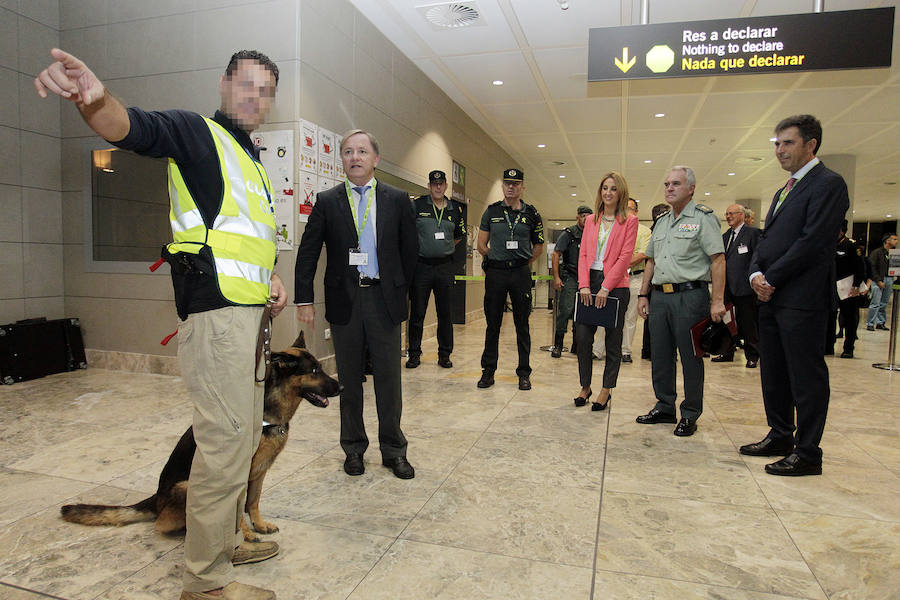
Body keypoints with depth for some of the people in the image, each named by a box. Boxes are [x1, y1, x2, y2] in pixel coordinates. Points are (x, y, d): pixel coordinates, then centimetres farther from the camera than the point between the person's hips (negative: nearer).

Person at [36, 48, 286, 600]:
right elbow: (137, 129, -23)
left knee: (245, 435, 17)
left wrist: (273, 279, 15)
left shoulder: (254, 163, 24)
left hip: (249, 313, 10)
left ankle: (227, 539, 33)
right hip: (215, 310, -10)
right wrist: (97, 101, -45)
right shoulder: (196, 132, -1)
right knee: (225, 439, -9)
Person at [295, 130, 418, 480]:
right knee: (349, 381, 11)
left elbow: (410, 248, 10)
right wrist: (304, 300, -3)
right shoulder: (327, 201, 4)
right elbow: (308, 253, 2)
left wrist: (399, 287, 9)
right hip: (344, 301, 1)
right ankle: (353, 448, 27)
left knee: (389, 380, 5)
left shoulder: (397, 200, 4)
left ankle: (394, 450, 21)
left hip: (384, 300, 0)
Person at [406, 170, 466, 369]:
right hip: (421, 264, -2)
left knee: (445, 313, 6)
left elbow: (459, 235, 23)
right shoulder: (417, 205, -1)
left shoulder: (455, 209, 9)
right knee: (417, 312, 2)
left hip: (445, 266, 3)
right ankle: (414, 353, 14)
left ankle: (444, 354, 16)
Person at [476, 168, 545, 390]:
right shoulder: (492, 211, 6)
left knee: (522, 324, 4)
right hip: (495, 273, 0)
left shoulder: (531, 214, 6)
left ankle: (524, 372, 14)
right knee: (493, 323, 5)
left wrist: (521, 262, 7)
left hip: (521, 273, 0)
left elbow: (539, 247, 14)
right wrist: (498, 259, 8)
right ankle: (488, 370, 15)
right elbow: (482, 245, 10)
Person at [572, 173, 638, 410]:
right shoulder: (591, 220, 13)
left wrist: (605, 288, -14)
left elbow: (625, 257, -8)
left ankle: (606, 391, 16)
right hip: (590, 282, 4)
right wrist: (584, 285, -6)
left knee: (613, 341, 5)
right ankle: (585, 386, 16)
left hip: (615, 286, -3)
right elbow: (583, 254, 8)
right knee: (582, 336, 0)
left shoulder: (629, 221, 0)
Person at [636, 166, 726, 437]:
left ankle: (690, 415, 13)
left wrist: (717, 300, -17)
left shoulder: (703, 217, -3)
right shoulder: (661, 222, 17)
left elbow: (718, 259, -10)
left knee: (690, 357, 1)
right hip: (659, 296, 7)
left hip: (690, 295, -6)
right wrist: (643, 294, 14)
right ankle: (665, 408, 24)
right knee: (660, 356, 11)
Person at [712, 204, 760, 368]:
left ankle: (752, 356, 13)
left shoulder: (752, 233, -5)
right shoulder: (725, 236, 16)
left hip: (745, 287, -6)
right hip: (727, 287, 7)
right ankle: (728, 352, 23)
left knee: (748, 324, 1)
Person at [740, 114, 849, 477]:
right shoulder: (783, 192, 22)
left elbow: (813, 241, -16)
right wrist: (756, 273, -1)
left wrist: (772, 279, -12)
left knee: (806, 376, -1)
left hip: (803, 298, -9)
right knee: (774, 374, 14)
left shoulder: (828, 184, -6)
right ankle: (780, 436, 27)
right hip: (772, 297, 9)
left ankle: (808, 453, 8)